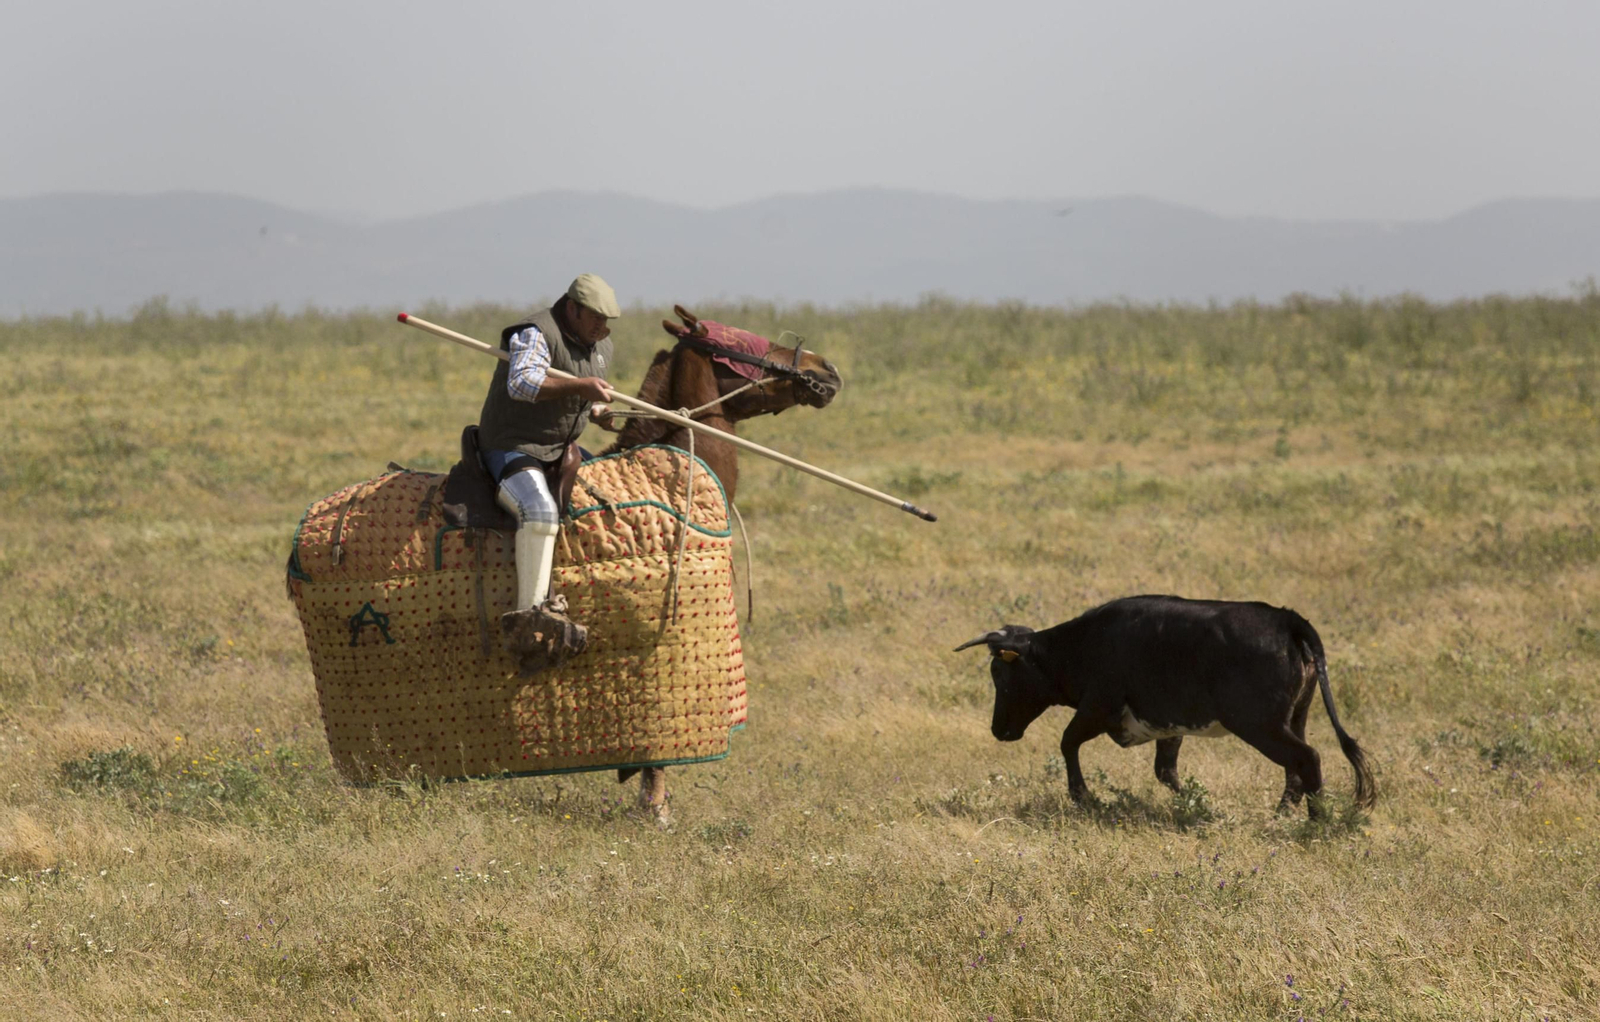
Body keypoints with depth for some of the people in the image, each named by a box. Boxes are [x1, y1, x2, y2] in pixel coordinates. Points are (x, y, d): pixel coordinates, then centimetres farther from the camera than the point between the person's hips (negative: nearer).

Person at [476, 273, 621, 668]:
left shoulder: (601, 346, 13)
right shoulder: (537, 334, -15)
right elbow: (522, 384, -31)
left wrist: (602, 414, 8)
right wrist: (578, 385, -35)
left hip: (562, 451, 10)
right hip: (513, 449, -10)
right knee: (540, 511, -34)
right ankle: (528, 616, -38)